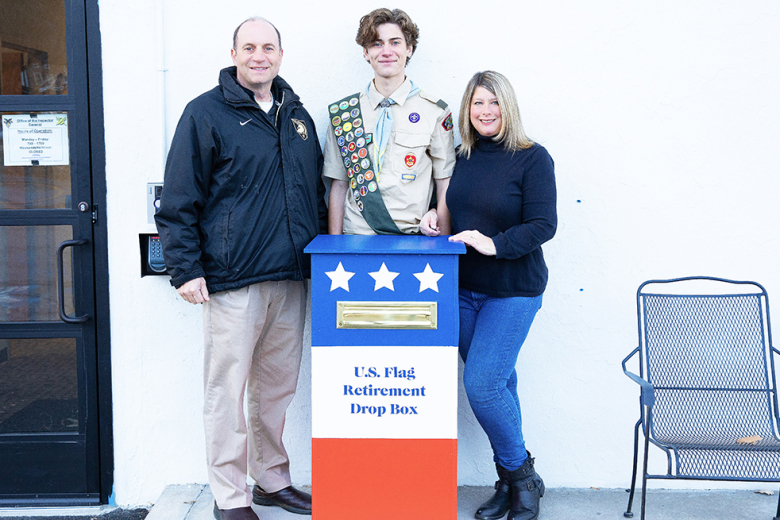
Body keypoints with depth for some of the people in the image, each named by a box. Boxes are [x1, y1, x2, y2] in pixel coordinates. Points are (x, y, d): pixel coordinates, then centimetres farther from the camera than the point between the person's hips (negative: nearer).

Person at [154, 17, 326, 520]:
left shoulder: (297, 115, 15)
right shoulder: (206, 114, -3)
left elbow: (316, 193, 22)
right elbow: (178, 201, -6)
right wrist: (186, 269, -12)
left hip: (292, 278, 6)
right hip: (233, 280, -5)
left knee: (277, 388, 14)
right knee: (227, 391, 1)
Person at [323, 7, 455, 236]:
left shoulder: (435, 112, 4)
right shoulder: (342, 112, 8)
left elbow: (445, 186, 5)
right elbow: (339, 185, 9)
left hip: (414, 242, -1)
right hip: (356, 239, 1)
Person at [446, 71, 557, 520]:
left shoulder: (533, 158, -8)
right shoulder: (463, 157, 9)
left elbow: (543, 225, -14)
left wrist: (496, 244, -25)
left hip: (513, 291, -5)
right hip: (464, 288, 5)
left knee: (482, 383, -12)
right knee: (498, 383, 12)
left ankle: (522, 475, 10)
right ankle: (510, 482, 25)